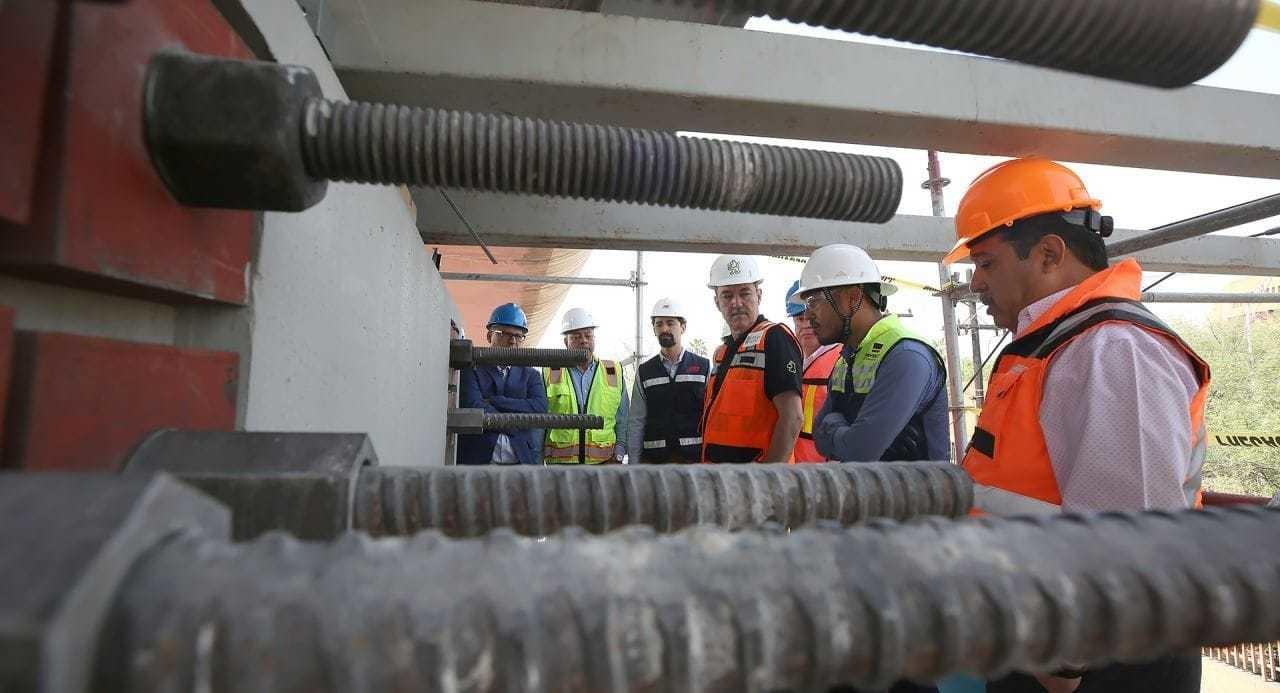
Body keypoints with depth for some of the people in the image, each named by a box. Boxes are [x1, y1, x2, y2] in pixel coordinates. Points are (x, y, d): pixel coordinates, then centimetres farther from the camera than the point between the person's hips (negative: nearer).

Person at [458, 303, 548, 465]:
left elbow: (539, 408, -1)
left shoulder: (531, 375, 17)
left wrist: (492, 401, -6)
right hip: (477, 461, -2)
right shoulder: (471, 370, 9)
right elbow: (473, 407, -8)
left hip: (524, 460, 2)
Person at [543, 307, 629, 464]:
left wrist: (619, 453, 2)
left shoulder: (614, 373, 12)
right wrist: (539, 459, 4)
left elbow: (622, 419, 13)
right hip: (560, 463, -1)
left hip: (604, 463, 1)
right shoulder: (550, 374, 8)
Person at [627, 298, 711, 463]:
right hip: (653, 459, 1)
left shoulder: (704, 367, 5)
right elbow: (636, 422, 7)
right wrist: (634, 464, 3)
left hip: (695, 456, -1)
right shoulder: (644, 372, 9)